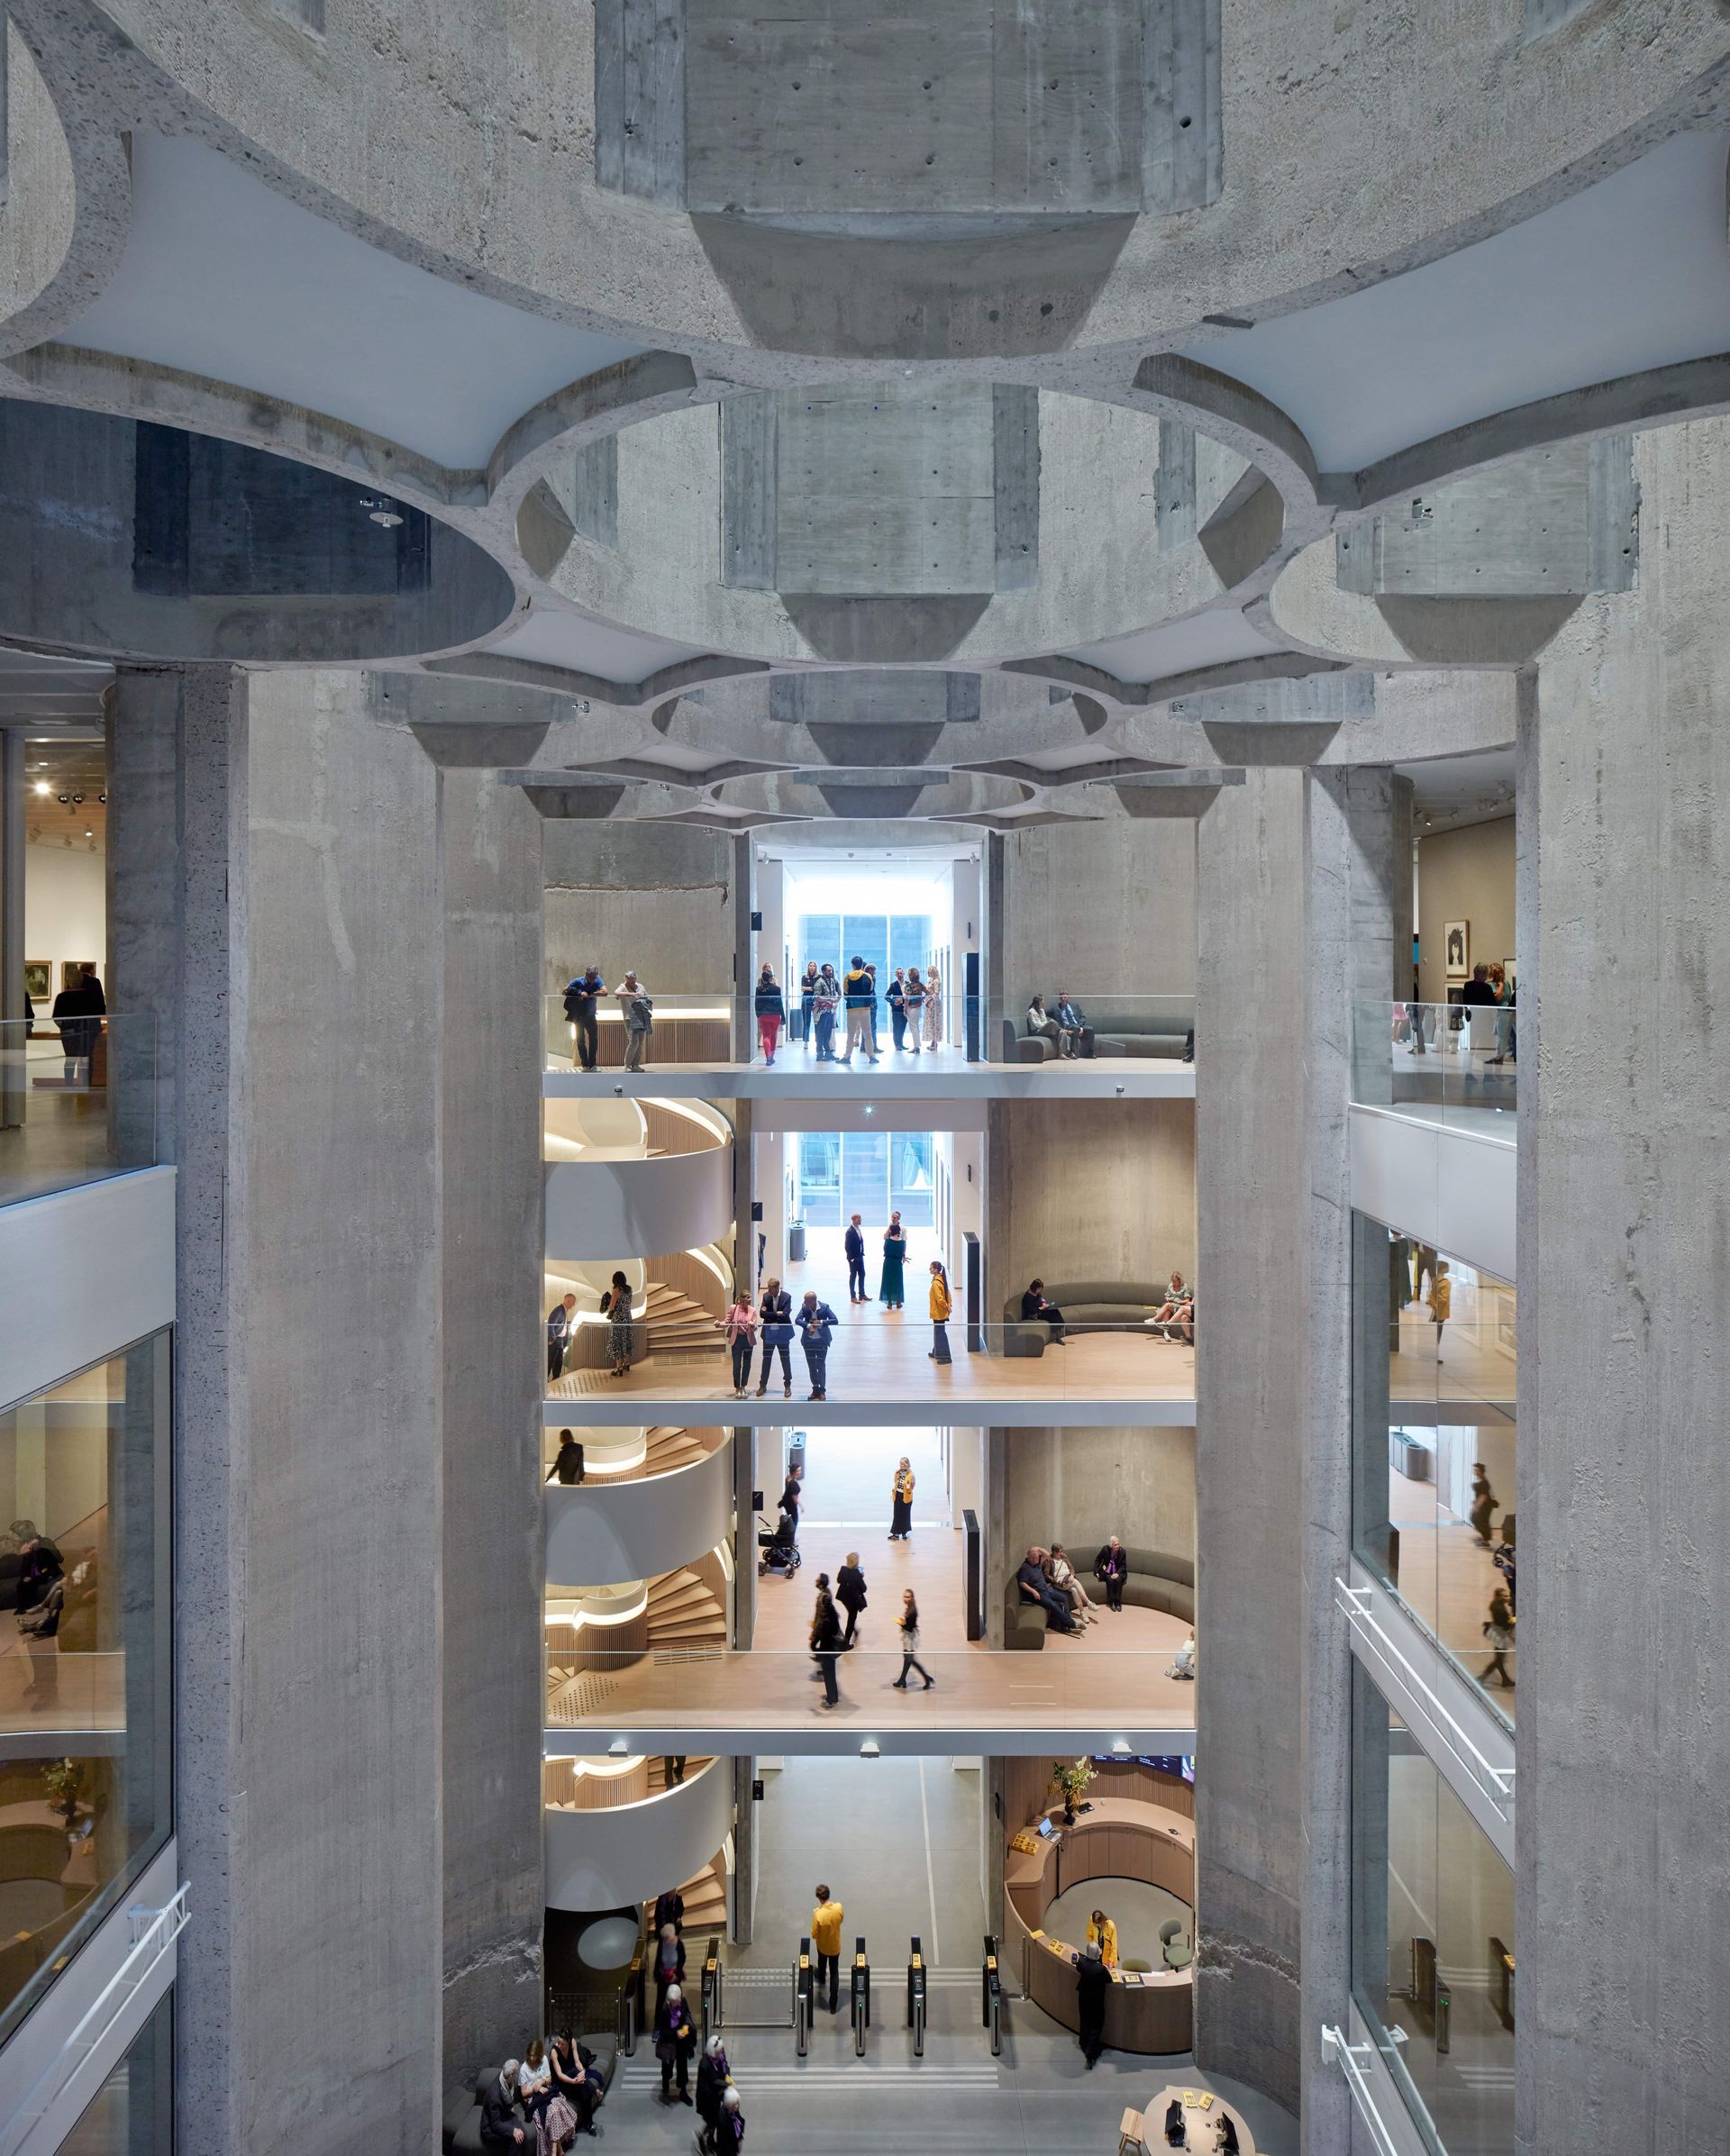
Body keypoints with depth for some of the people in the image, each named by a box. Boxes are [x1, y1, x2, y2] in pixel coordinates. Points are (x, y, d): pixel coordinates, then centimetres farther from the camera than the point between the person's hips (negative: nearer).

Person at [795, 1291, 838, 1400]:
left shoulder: (824, 1307, -14)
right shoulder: (804, 1307, -7)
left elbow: (835, 1320, -16)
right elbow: (797, 1320, -16)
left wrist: (821, 1322, -24)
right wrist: (808, 1325, -30)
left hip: (822, 1341, -3)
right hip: (808, 1341, 3)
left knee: (821, 1366, -2)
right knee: (811, 1366, 8)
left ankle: (822, 1390, 8)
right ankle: (815, 1389, 20)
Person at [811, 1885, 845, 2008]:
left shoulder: (818, 1914, -34)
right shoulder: (839, 1907, -24)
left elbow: (814, 1935, -21)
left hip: (822, 1946, -2)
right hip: (835, 1946, 2)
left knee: (822, 1963, 31)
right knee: (834, 1973, 16)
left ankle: (821, 1979, 61)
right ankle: (833, 2004, 19)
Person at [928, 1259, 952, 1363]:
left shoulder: (936, 1283, -23)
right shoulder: (941, 1279, 7)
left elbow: (940, 1299, -27)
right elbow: (947, 1293, 13)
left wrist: (947, 1306, -13)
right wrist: (949, 1304, 4)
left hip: (938, 1313, -10)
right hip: (939, 1312, 10)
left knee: (940, 1333, -4)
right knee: (938, 1332, 20)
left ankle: (945, 1357, -2)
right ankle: (937, 1353, 32)